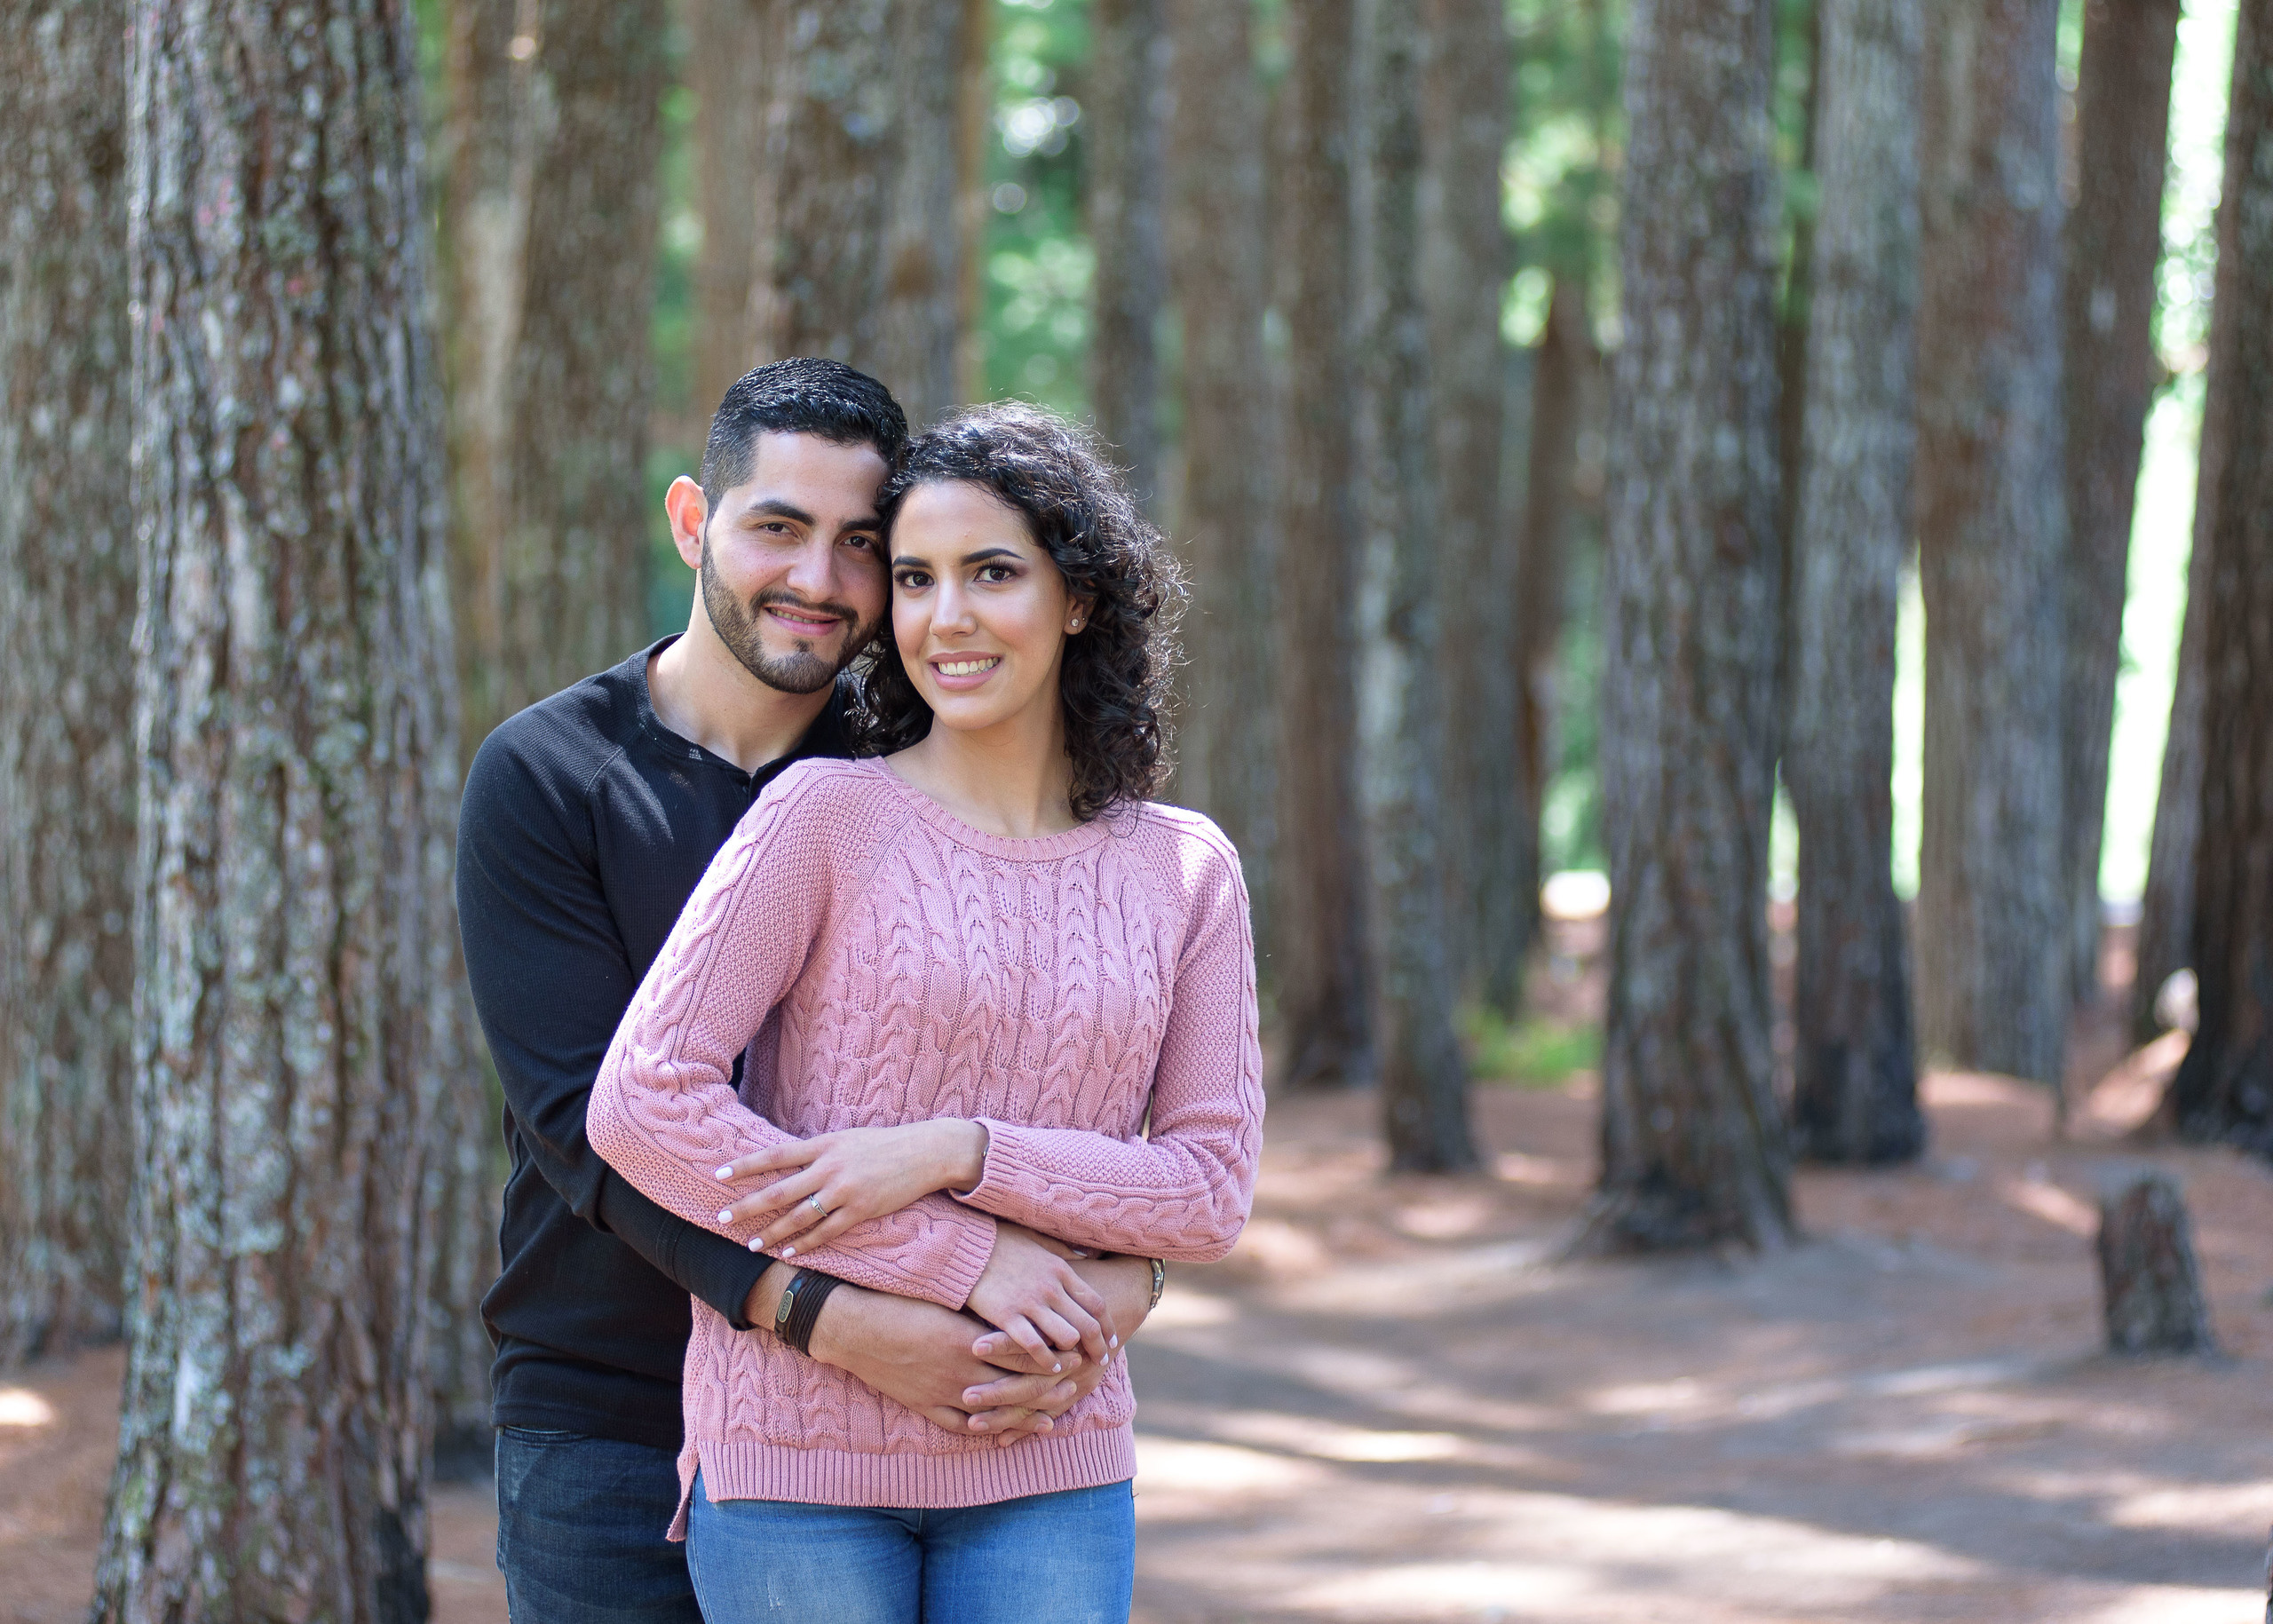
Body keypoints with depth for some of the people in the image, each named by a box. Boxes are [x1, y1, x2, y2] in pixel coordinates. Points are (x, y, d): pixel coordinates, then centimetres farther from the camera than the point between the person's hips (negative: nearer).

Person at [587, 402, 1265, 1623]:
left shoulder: (1186, 871, 6)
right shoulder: (827, 814, -4)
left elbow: (1211, 1193, 2)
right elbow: (643, 1101, -12)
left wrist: (960, 1153, -14)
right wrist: (958, 1263, -14)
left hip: (1047, 1474, 3)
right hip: (800, 1453, -2)